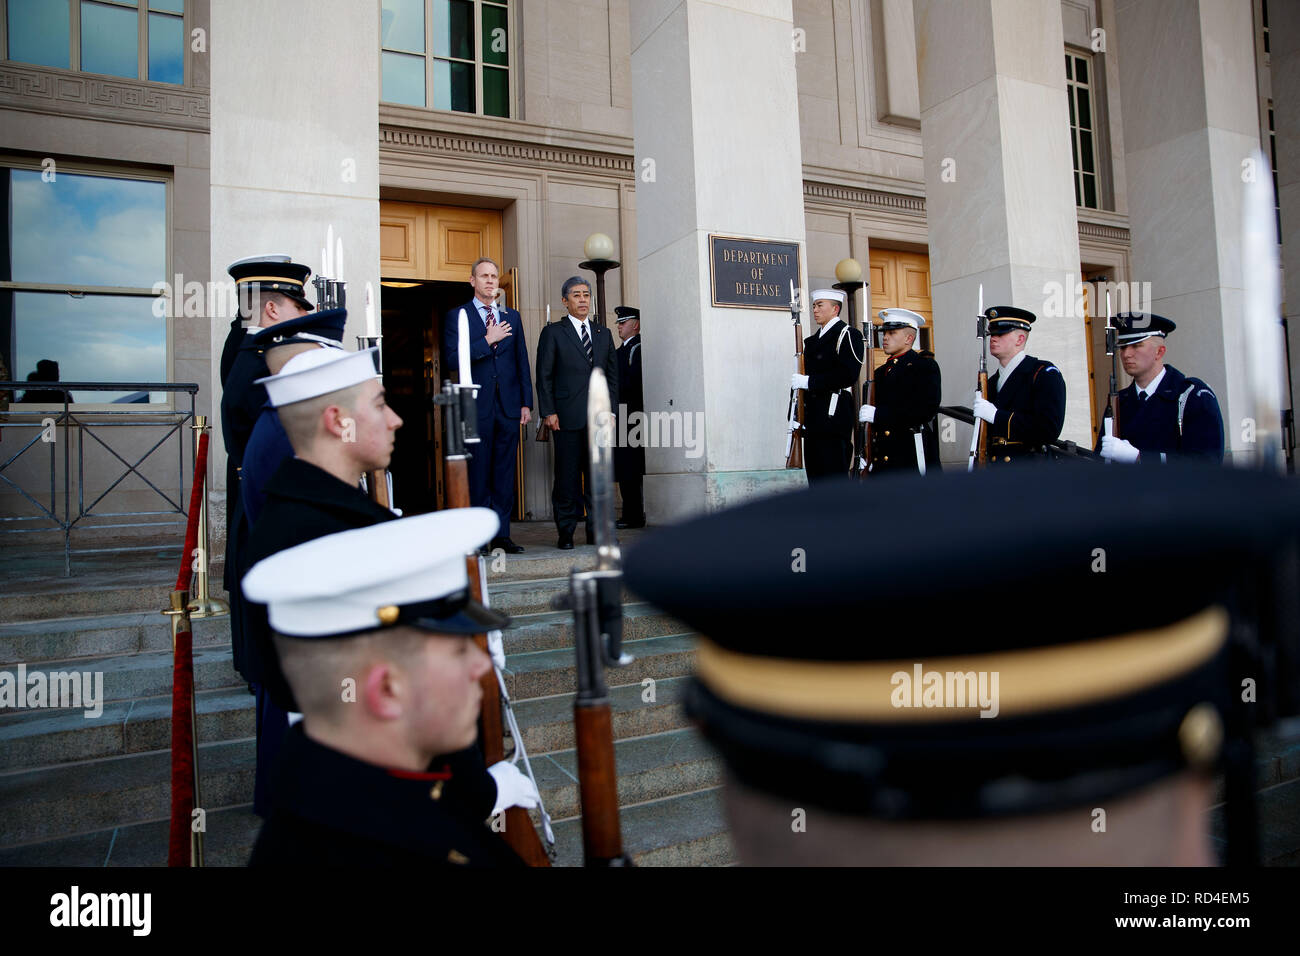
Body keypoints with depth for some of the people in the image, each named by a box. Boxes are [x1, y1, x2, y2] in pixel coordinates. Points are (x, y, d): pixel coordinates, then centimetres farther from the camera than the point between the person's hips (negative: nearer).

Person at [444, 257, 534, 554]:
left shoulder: (512, 317, 15)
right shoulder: (456, 316, 4)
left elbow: (522, 362, 13)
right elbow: (453, 359, -8)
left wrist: (526, 403, 6)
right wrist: (487, 341, -11)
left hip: (509, 406, 3)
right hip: (476, 407, -3)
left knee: (505, 471, 5)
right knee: (478, 473, 0)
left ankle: (501, 534, 10)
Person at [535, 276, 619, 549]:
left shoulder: (604, 334, 17)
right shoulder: (552, 332, 6)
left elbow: (612, 375, 16)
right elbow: (544, 376, 1)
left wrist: (611, 409, 5)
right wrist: (548, 412, -8)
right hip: (567, 416, -3)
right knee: (567, 476, -1)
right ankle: (565, 533, 8)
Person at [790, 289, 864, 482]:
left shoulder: (847, 335, -3)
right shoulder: (812, 341, 22)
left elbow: (848, 375, -16)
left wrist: (809, 381, -15)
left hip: (834, 416, -8)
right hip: (813, 420, 8)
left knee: (834, 475, -11)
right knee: (816, 477, 9)